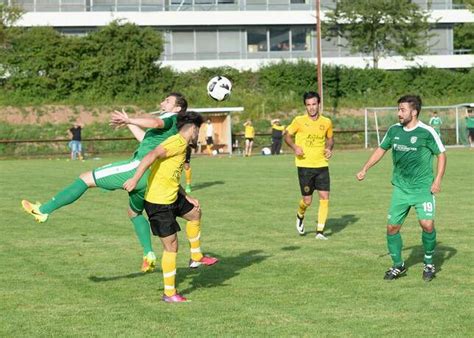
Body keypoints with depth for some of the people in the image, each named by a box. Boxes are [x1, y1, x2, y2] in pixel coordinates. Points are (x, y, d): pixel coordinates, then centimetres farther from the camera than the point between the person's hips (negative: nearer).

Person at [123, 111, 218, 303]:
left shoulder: (181, 145, 14)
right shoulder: (178, 143, -16)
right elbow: (152, 156, -31)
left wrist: (187, 198, 19)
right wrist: (135, 179, -38)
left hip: (172, 197, 10)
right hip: (158, 202, -10)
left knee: (195, 213, 29)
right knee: (171, 246, -3)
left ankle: (196, 257, 42)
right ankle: (169, 293, 6)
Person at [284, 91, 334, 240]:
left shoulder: (326, 122, 3)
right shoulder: (299, 121, -5)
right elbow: (287, 136, 6)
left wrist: (329, 148, -1)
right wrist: (295, 147, -12)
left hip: (322, 165, 2)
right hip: (304, 165, -2)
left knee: (324, 197, -7)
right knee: (307, 200, 0)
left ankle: (320, 231, 2)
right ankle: (300, 216, 35)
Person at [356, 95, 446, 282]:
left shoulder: (426, 132, -11)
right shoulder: (394, 130, 3)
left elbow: (441, 154, -2)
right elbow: (381, 149, 19)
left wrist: (437, 180, -10)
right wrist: (365, 169, 15)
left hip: (423, 188, -4)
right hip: (400, 188, 5)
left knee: (427, 224, -17)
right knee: (392, 227, 0)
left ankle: (429, 264, 6)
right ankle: (398, 266, 19)